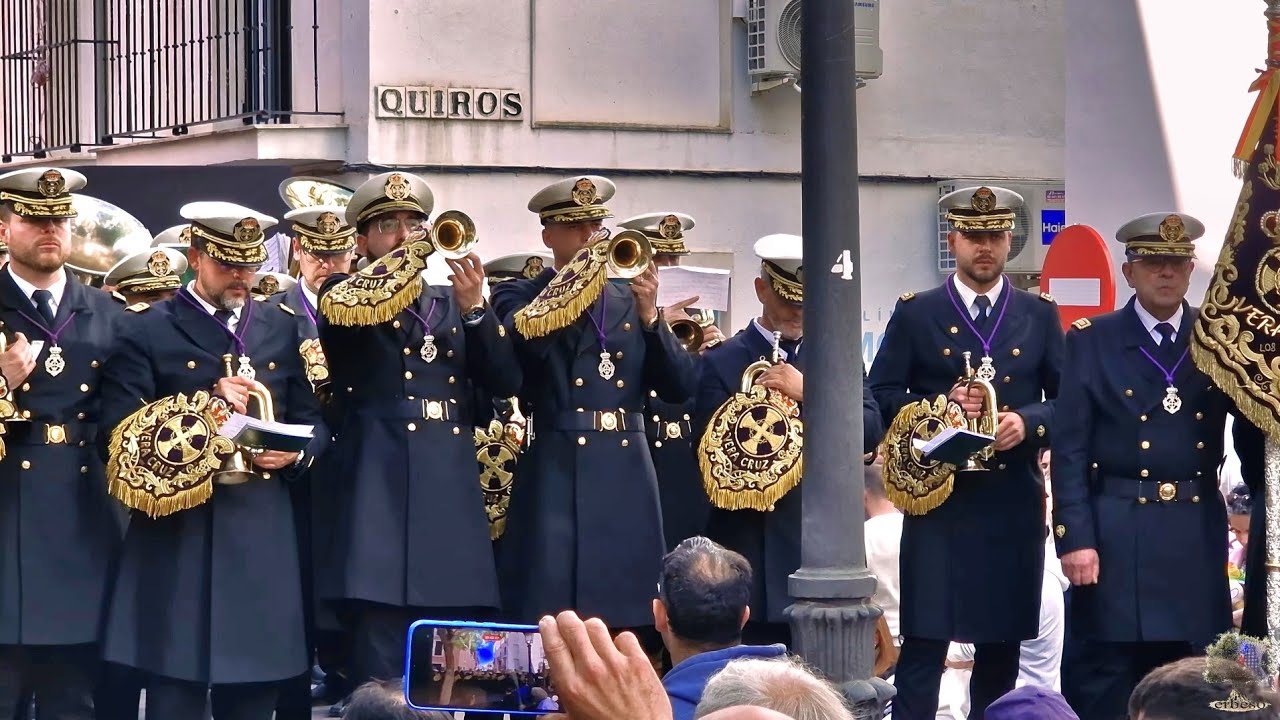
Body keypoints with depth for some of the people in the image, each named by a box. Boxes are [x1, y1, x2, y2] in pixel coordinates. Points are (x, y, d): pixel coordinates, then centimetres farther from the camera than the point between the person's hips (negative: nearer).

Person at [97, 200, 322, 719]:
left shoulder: (281, 329, 15)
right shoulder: (146, 330, 1)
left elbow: (312, 421, 17)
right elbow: (121, 433, -7)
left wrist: (295, 452, -6)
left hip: (262, 533, 4)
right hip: (178, 532, -4)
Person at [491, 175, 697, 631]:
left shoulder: (630, 302, 16)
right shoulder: (519, 298, 6)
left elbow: (680, 388, 8)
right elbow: (521, 342, -16)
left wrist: (650, 316, -5)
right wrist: (576, 277, -14)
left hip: (627, 483, 4)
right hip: (557, 479, -4)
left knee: (626, 623, 2)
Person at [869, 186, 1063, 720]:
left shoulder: (1040, 315, 10)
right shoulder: (915, 314, 5)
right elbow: (883, 394, 1)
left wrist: (1028, 422, -11)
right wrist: (940, 406, -14)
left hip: (1014, 500, 2)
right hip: (937, 497, -2)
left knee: (1001, 645, 7)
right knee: (923, 642, -6)